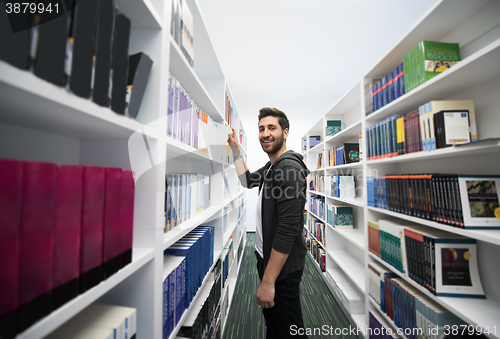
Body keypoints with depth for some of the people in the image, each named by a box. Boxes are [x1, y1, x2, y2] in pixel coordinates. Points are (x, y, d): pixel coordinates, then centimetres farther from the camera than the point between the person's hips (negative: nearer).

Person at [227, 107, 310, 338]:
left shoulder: (289, 168, -24)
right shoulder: (271, 166, 7)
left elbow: (288, 230, -28)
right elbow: (248, 180, 22)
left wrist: (268, 282, -23)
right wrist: (235, 148, 15)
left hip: (282, 266, -9)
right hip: (266, 258, 9)